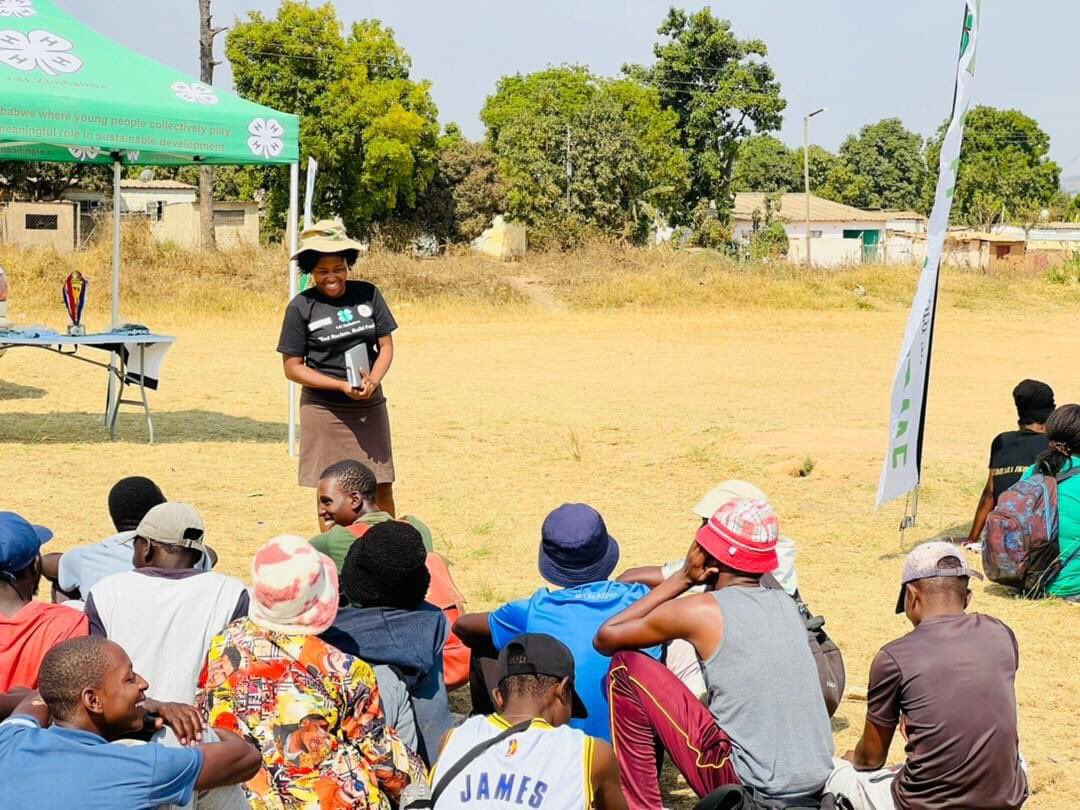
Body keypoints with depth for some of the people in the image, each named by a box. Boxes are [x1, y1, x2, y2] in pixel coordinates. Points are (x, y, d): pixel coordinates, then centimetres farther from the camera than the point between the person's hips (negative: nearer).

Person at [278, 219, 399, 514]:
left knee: (382, 488, 7)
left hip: (370, 406, 3)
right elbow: (292, 367, -7)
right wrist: (343, 386, -17)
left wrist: (372, 381, -15)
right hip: (325, 409, -3)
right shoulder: (301, 307, -7)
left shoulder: (367, 294, 2)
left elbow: (386, 345, 5)